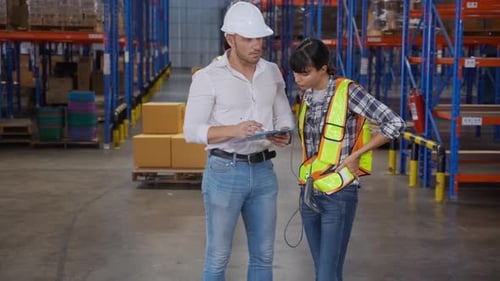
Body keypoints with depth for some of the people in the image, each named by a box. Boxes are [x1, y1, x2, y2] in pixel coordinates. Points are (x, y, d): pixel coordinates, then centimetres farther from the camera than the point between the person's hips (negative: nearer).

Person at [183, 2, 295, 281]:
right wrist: (233, 130, -28)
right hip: (225, 172, -5)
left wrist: (285, 135, -10)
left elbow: (285, 114, 14)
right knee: (218, 257, 4)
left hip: (264, 171, 5)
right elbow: (192, 130, -12)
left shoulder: (272, 72, 6)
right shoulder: (208, 77, -10)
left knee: (263, 255, 12)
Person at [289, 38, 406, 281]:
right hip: (309, 192, 7)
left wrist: (355, 155, -14)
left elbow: (395, 124, -18)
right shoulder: (307, 95, 7)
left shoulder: (347, 92, -14)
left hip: (338, 194, -7)